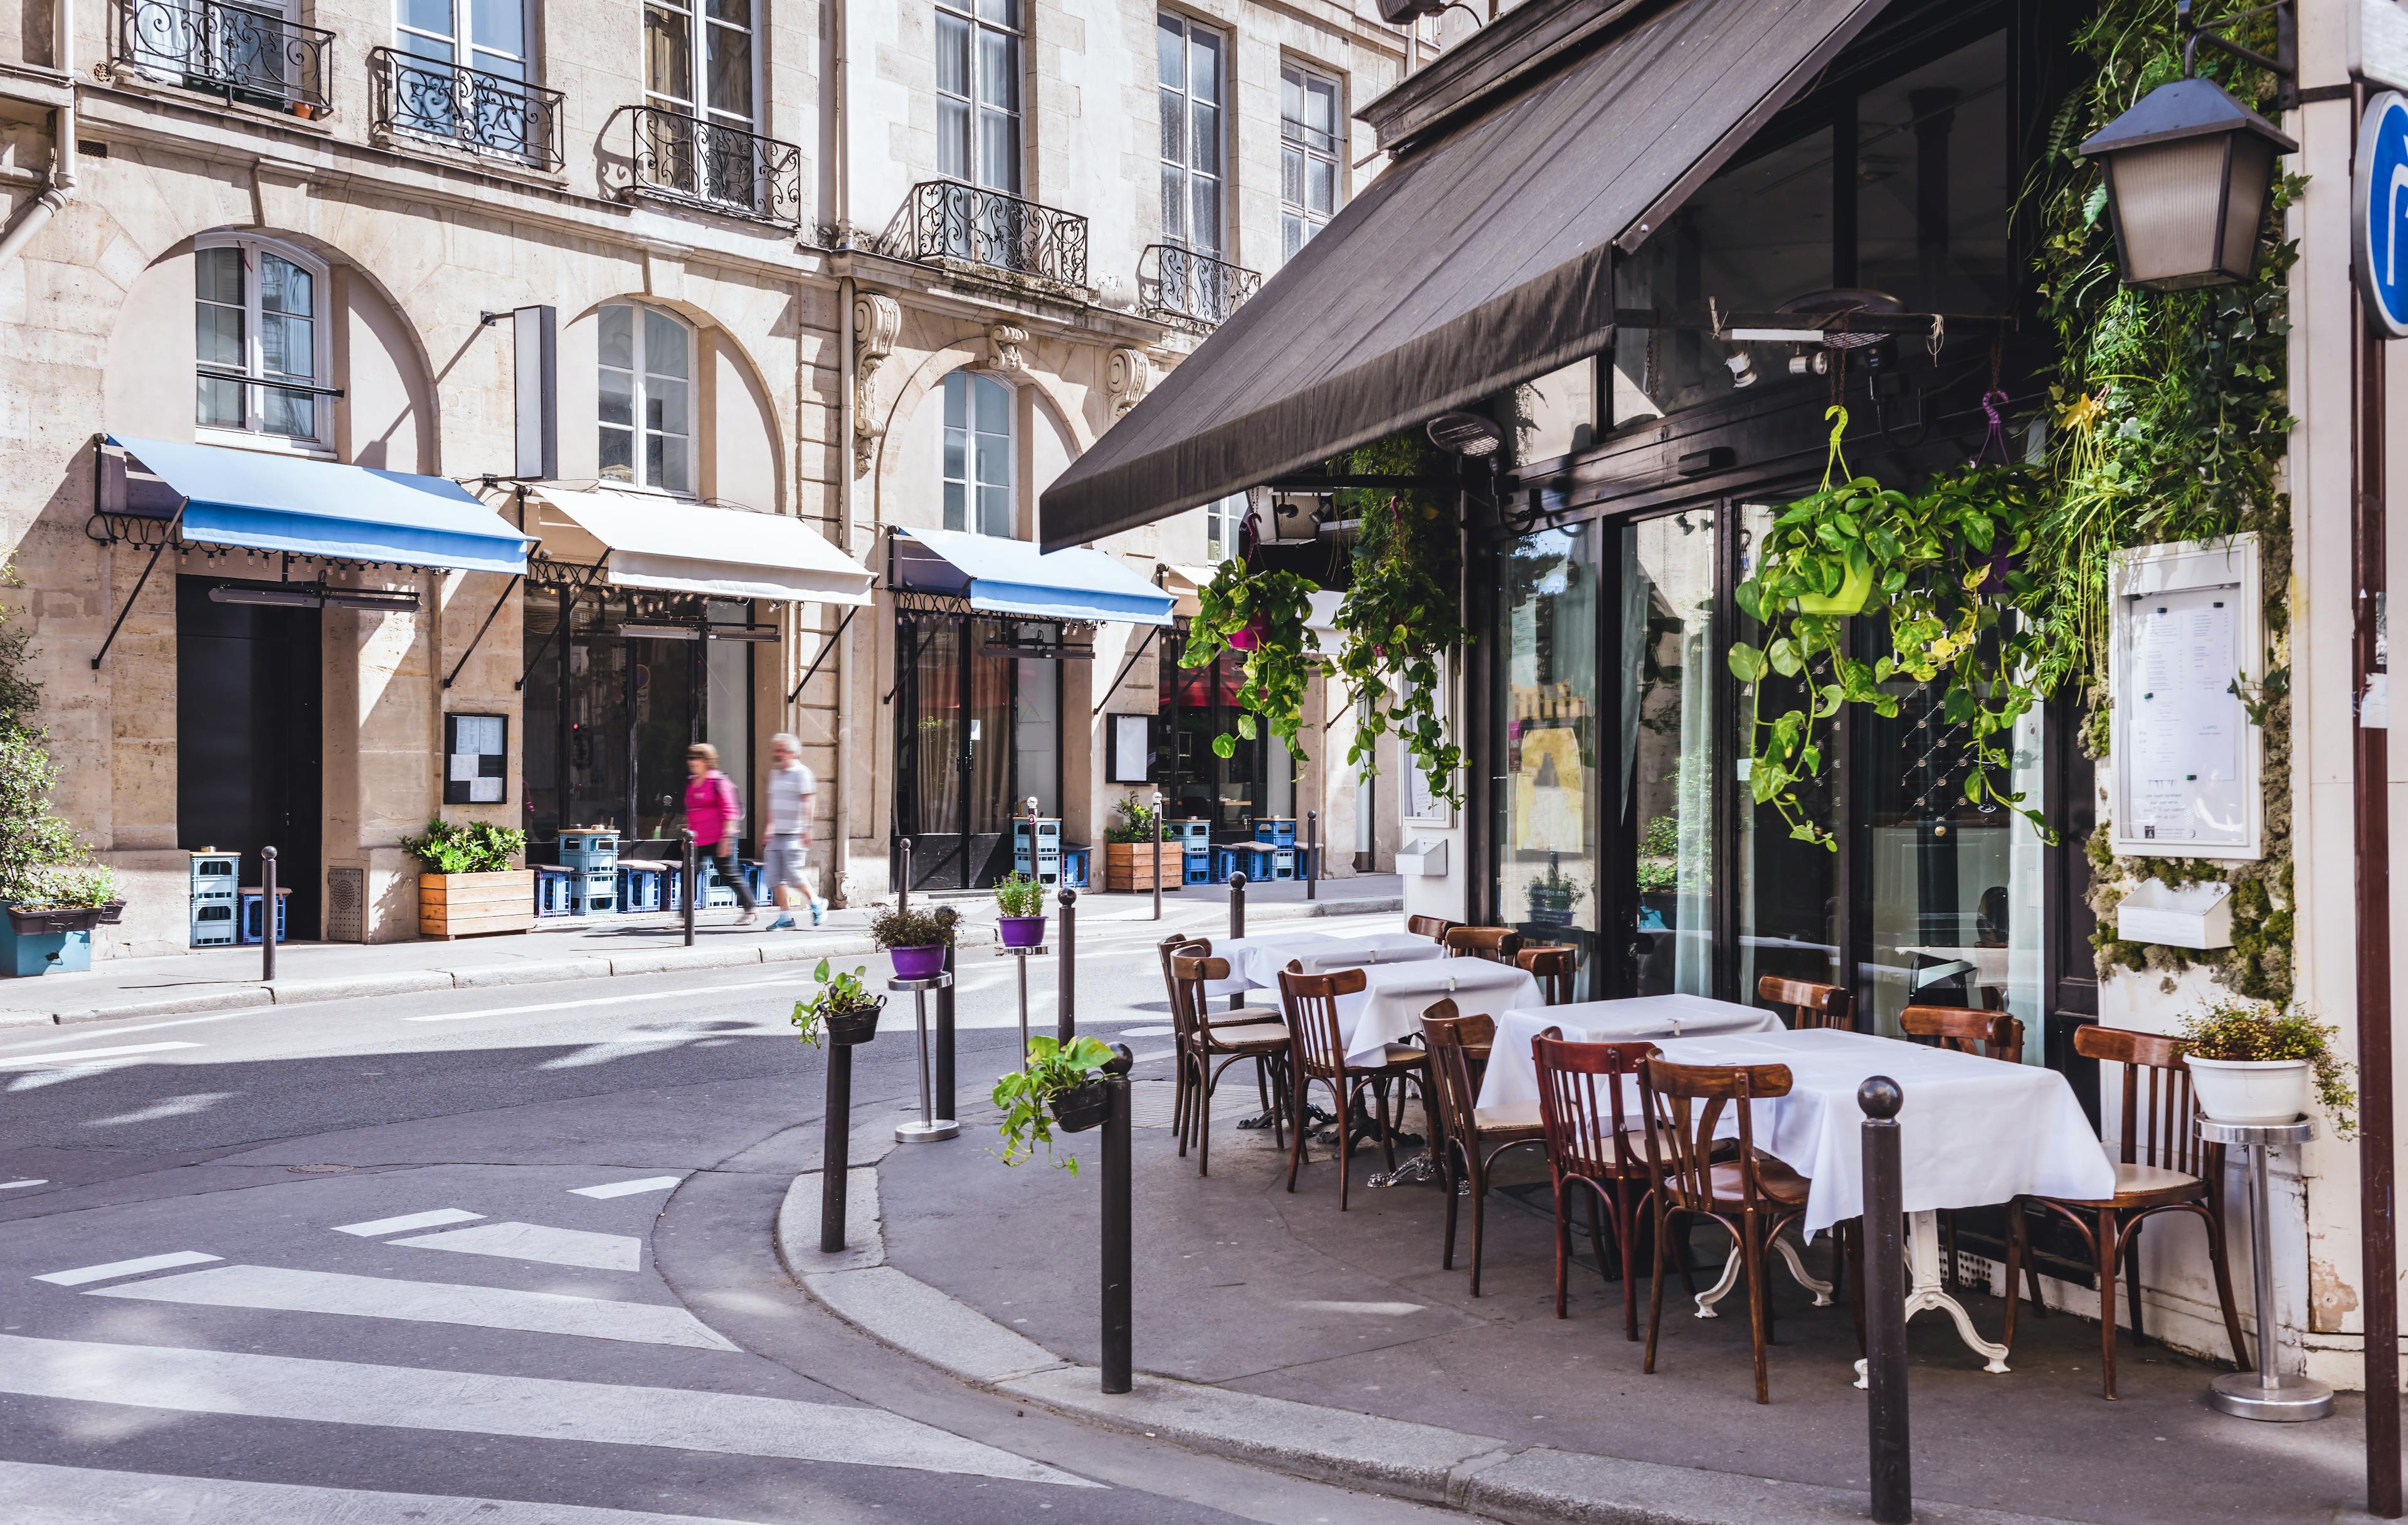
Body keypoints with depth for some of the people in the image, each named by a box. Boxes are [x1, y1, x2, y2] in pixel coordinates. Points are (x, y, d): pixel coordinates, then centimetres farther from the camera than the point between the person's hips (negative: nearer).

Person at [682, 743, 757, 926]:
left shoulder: (718, 781, -10)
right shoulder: (691, 783, 15)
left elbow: (729, 811, -13)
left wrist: (726, 837, -19)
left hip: (717, 840, -8)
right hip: (697, 842, 8)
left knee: (729, 874, 0)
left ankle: (750, 910, 14)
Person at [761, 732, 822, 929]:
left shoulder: (801, 773, -7)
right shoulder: (774, 773, 16)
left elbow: (807, 802, -13)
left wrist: (806, 829, -20)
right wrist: (768, 828, 25)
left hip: (793, 834, -8)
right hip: (776, 834, 8)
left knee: (793, 875, -11)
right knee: (775, 876, 2)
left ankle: (815, 902, 12)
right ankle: (785, 917, 7)